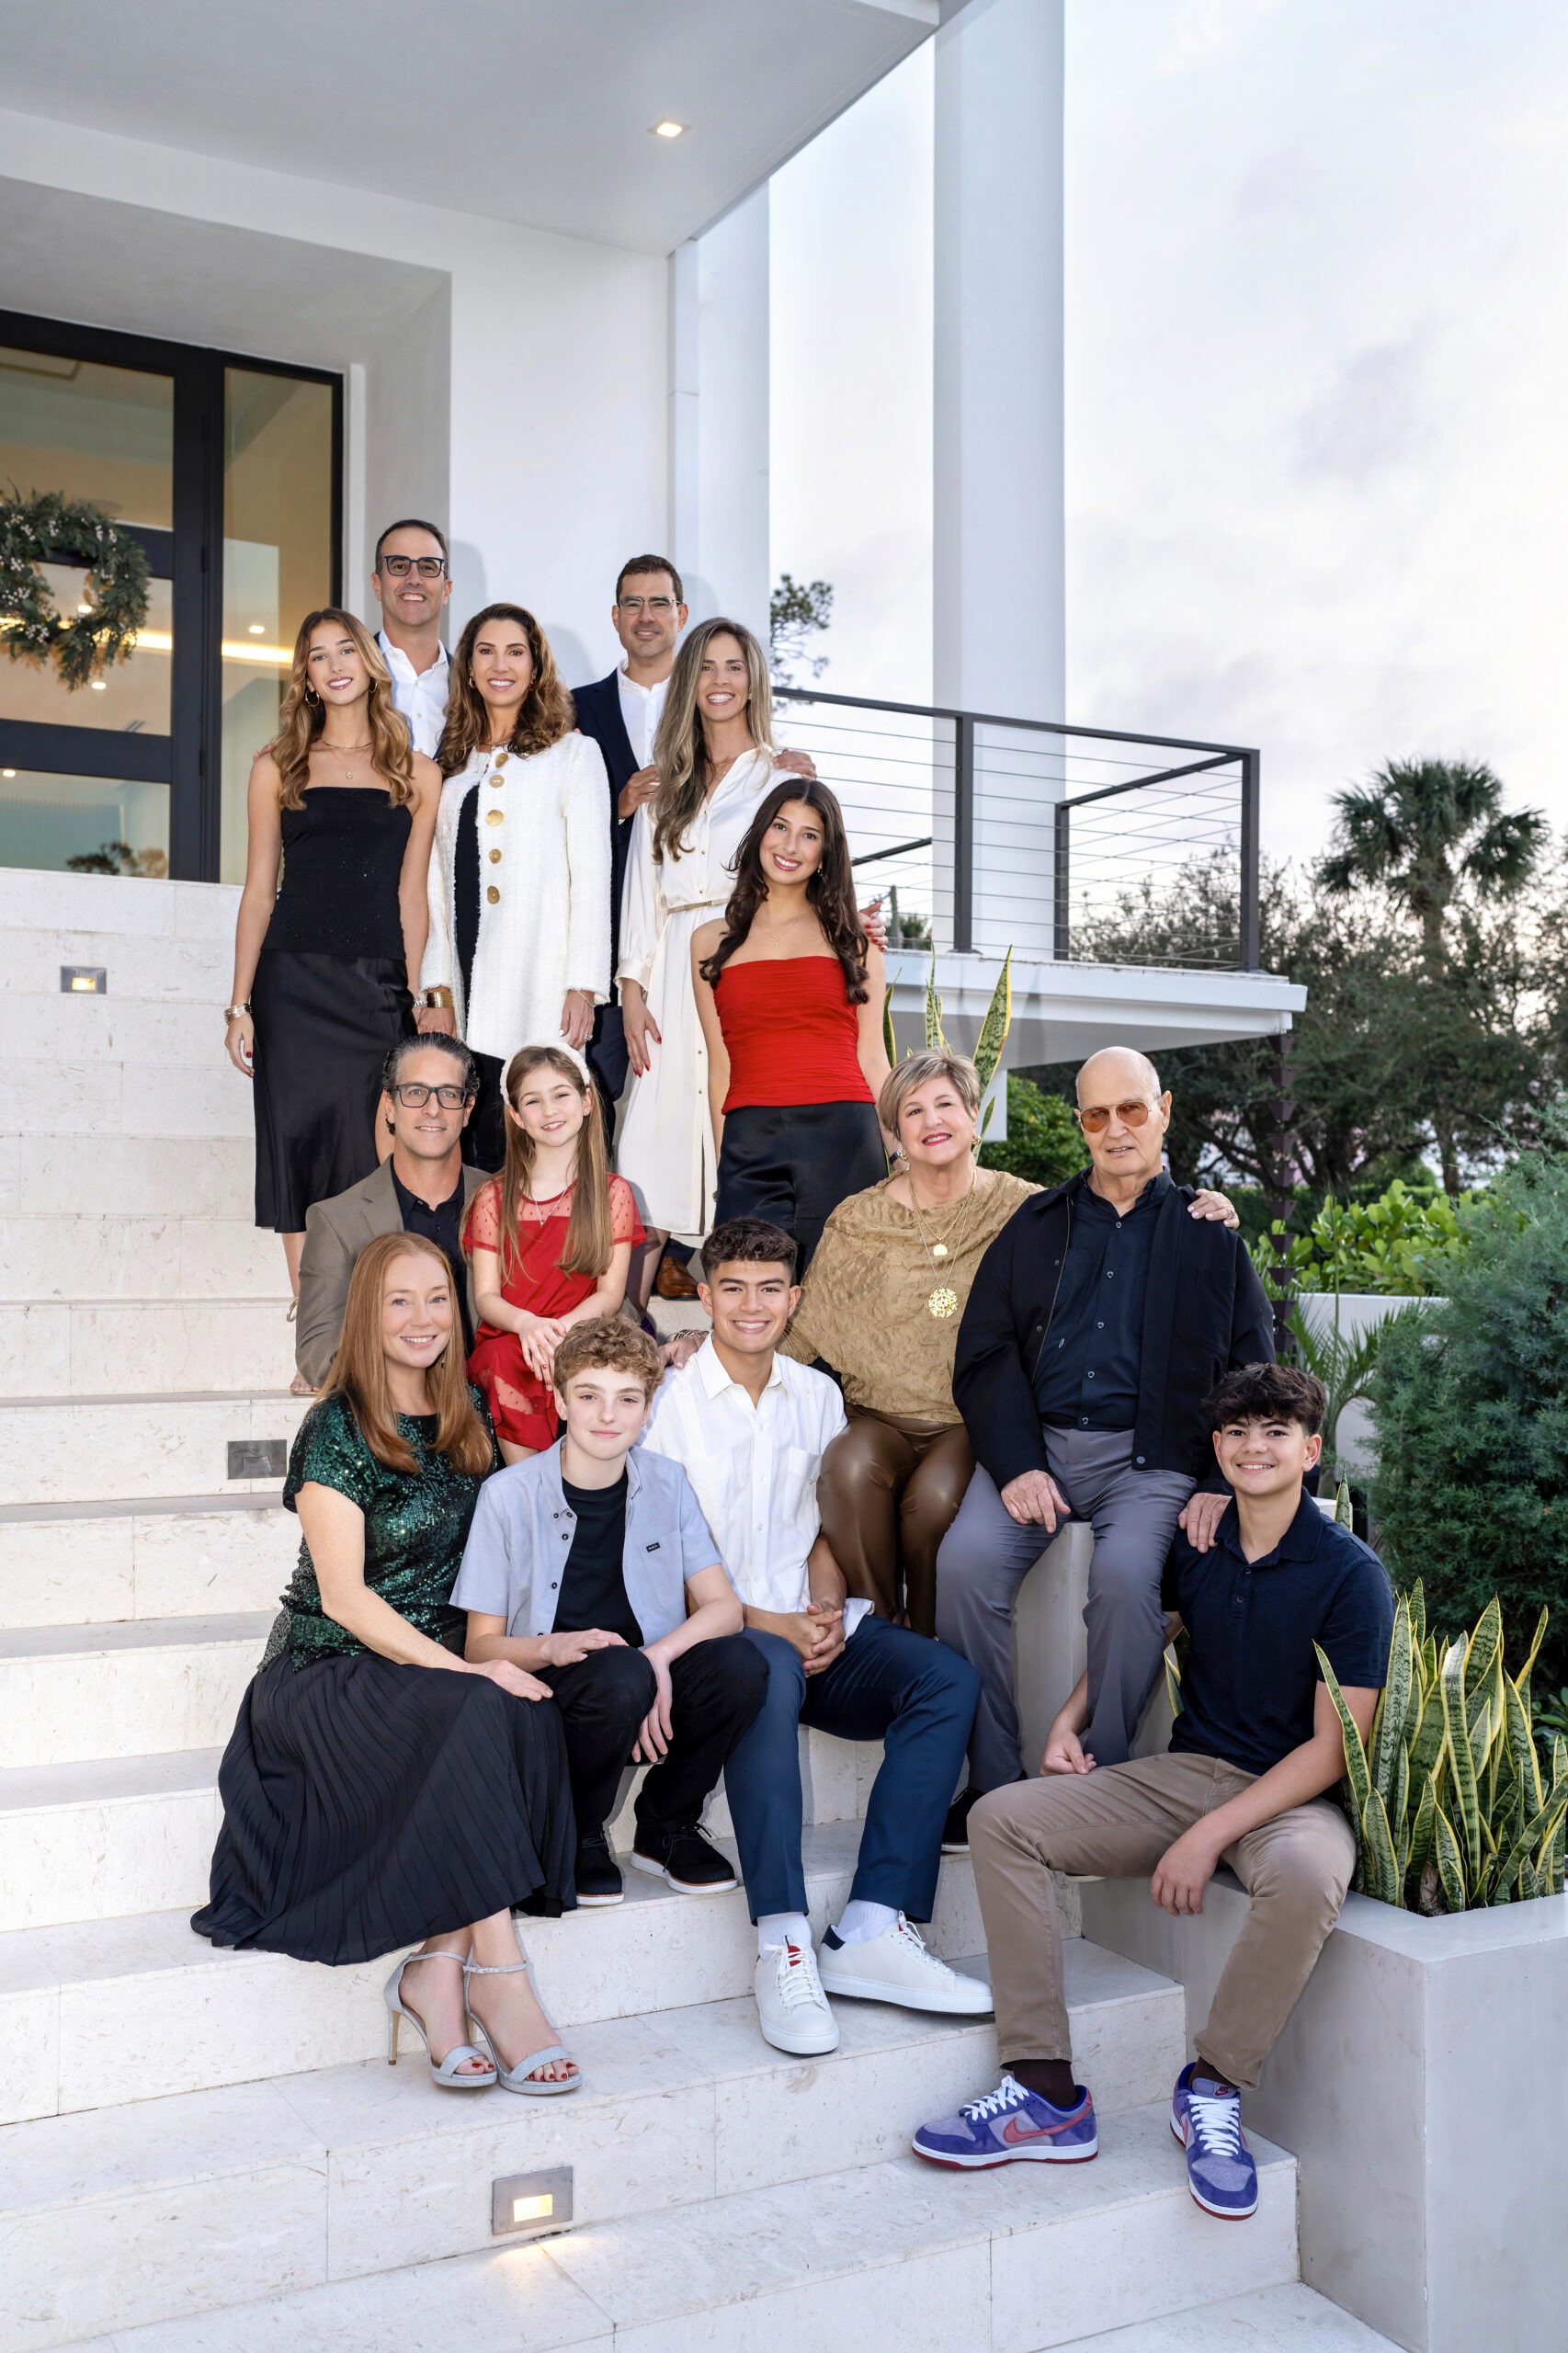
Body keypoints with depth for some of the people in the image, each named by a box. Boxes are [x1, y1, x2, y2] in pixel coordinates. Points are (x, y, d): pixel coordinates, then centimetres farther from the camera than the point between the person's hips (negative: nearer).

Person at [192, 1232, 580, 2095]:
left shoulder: (466, 1416, 10)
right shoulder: (337, 1430, -8)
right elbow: (343, 1596, -14)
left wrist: (502, 1658, 0)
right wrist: (465, 1670, -21)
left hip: (442, 1663, 5)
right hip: (331, 1671, -5)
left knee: (526, 1716, -28)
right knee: (481, 1715, -33)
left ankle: (437, 1969, -25)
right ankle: (496, 1974, -29)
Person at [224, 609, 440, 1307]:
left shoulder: (416, 775, 10)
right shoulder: (277, 768, 10)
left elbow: (410, 895, 8)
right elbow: (259, 889, 8)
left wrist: (416, 1001, 2)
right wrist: (240, 1004, 2)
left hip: (377, 987, 0)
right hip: (293, 983, 0)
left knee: (367, 1154, -5)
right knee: (302, 1144, -2)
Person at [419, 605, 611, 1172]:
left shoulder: (572, 753, 8)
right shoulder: (455, 763, 21)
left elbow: (591, 874, 0)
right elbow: (438, 884, 17)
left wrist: (583, 985, -10)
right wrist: (438, 990, 7)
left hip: (539, 992, -4)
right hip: (469, 989, 4)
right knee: (481, 1149, -2)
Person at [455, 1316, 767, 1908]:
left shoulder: (666, 1484, 4)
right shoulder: (510, 1495, -5)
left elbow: (723, 1607, -3)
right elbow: (481, 1646, -3)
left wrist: (659, 1657, -23)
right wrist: (552, 1647, -25)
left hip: (654, 1683, 3)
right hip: (551, 1687, -3)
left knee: (738, 1663, -27)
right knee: (620, 1675, -36)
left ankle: (666, 1825, 0)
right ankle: (577, 1837, -6)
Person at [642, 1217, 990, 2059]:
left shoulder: (816, 1396, 15)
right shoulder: (668, 1400, -2)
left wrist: (827, 1609, -3)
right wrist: (770, 1625, -16)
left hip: (807, 1630, 6)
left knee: (947, 1676, -21)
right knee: (771, 1673, -39)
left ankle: (872, 1931, -27)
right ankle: (782, 1946, -37)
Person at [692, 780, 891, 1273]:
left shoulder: (851, 938, 15)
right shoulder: (712, 942, 16)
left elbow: (872, 1058, 11)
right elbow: (720, 1065, 13)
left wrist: (899, 1159, 5)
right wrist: (722, 1163, 7)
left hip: (842, 1138, 0)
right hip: (751, 1144, 1)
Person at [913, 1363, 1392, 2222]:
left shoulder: (1349, 1574, -11)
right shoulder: (1193, 1547, 4)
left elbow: (1334, 1747, -15)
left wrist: (1209, 1835, -21)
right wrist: (1069, 1720, 7)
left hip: (1291, 1795, -5)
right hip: (1182, 1771, 5)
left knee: (1308, 1878, -40)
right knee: (1001, 1818, -13)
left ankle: (1213, 2087, -14)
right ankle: (1046, 2093, -13)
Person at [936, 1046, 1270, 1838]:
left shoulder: (1210, 1233, 14)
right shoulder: (1035, 1225, 17)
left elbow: (1254, 1372, 11)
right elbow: (986, 1353, 8)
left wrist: (1224, 1485, -5)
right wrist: (1016, 1466, -8)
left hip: (1151, 1455, -2)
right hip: (1037, 1445, 2)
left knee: (1125, 1575, -32)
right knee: (966, 1562, -26)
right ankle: (992, 1780, -12)